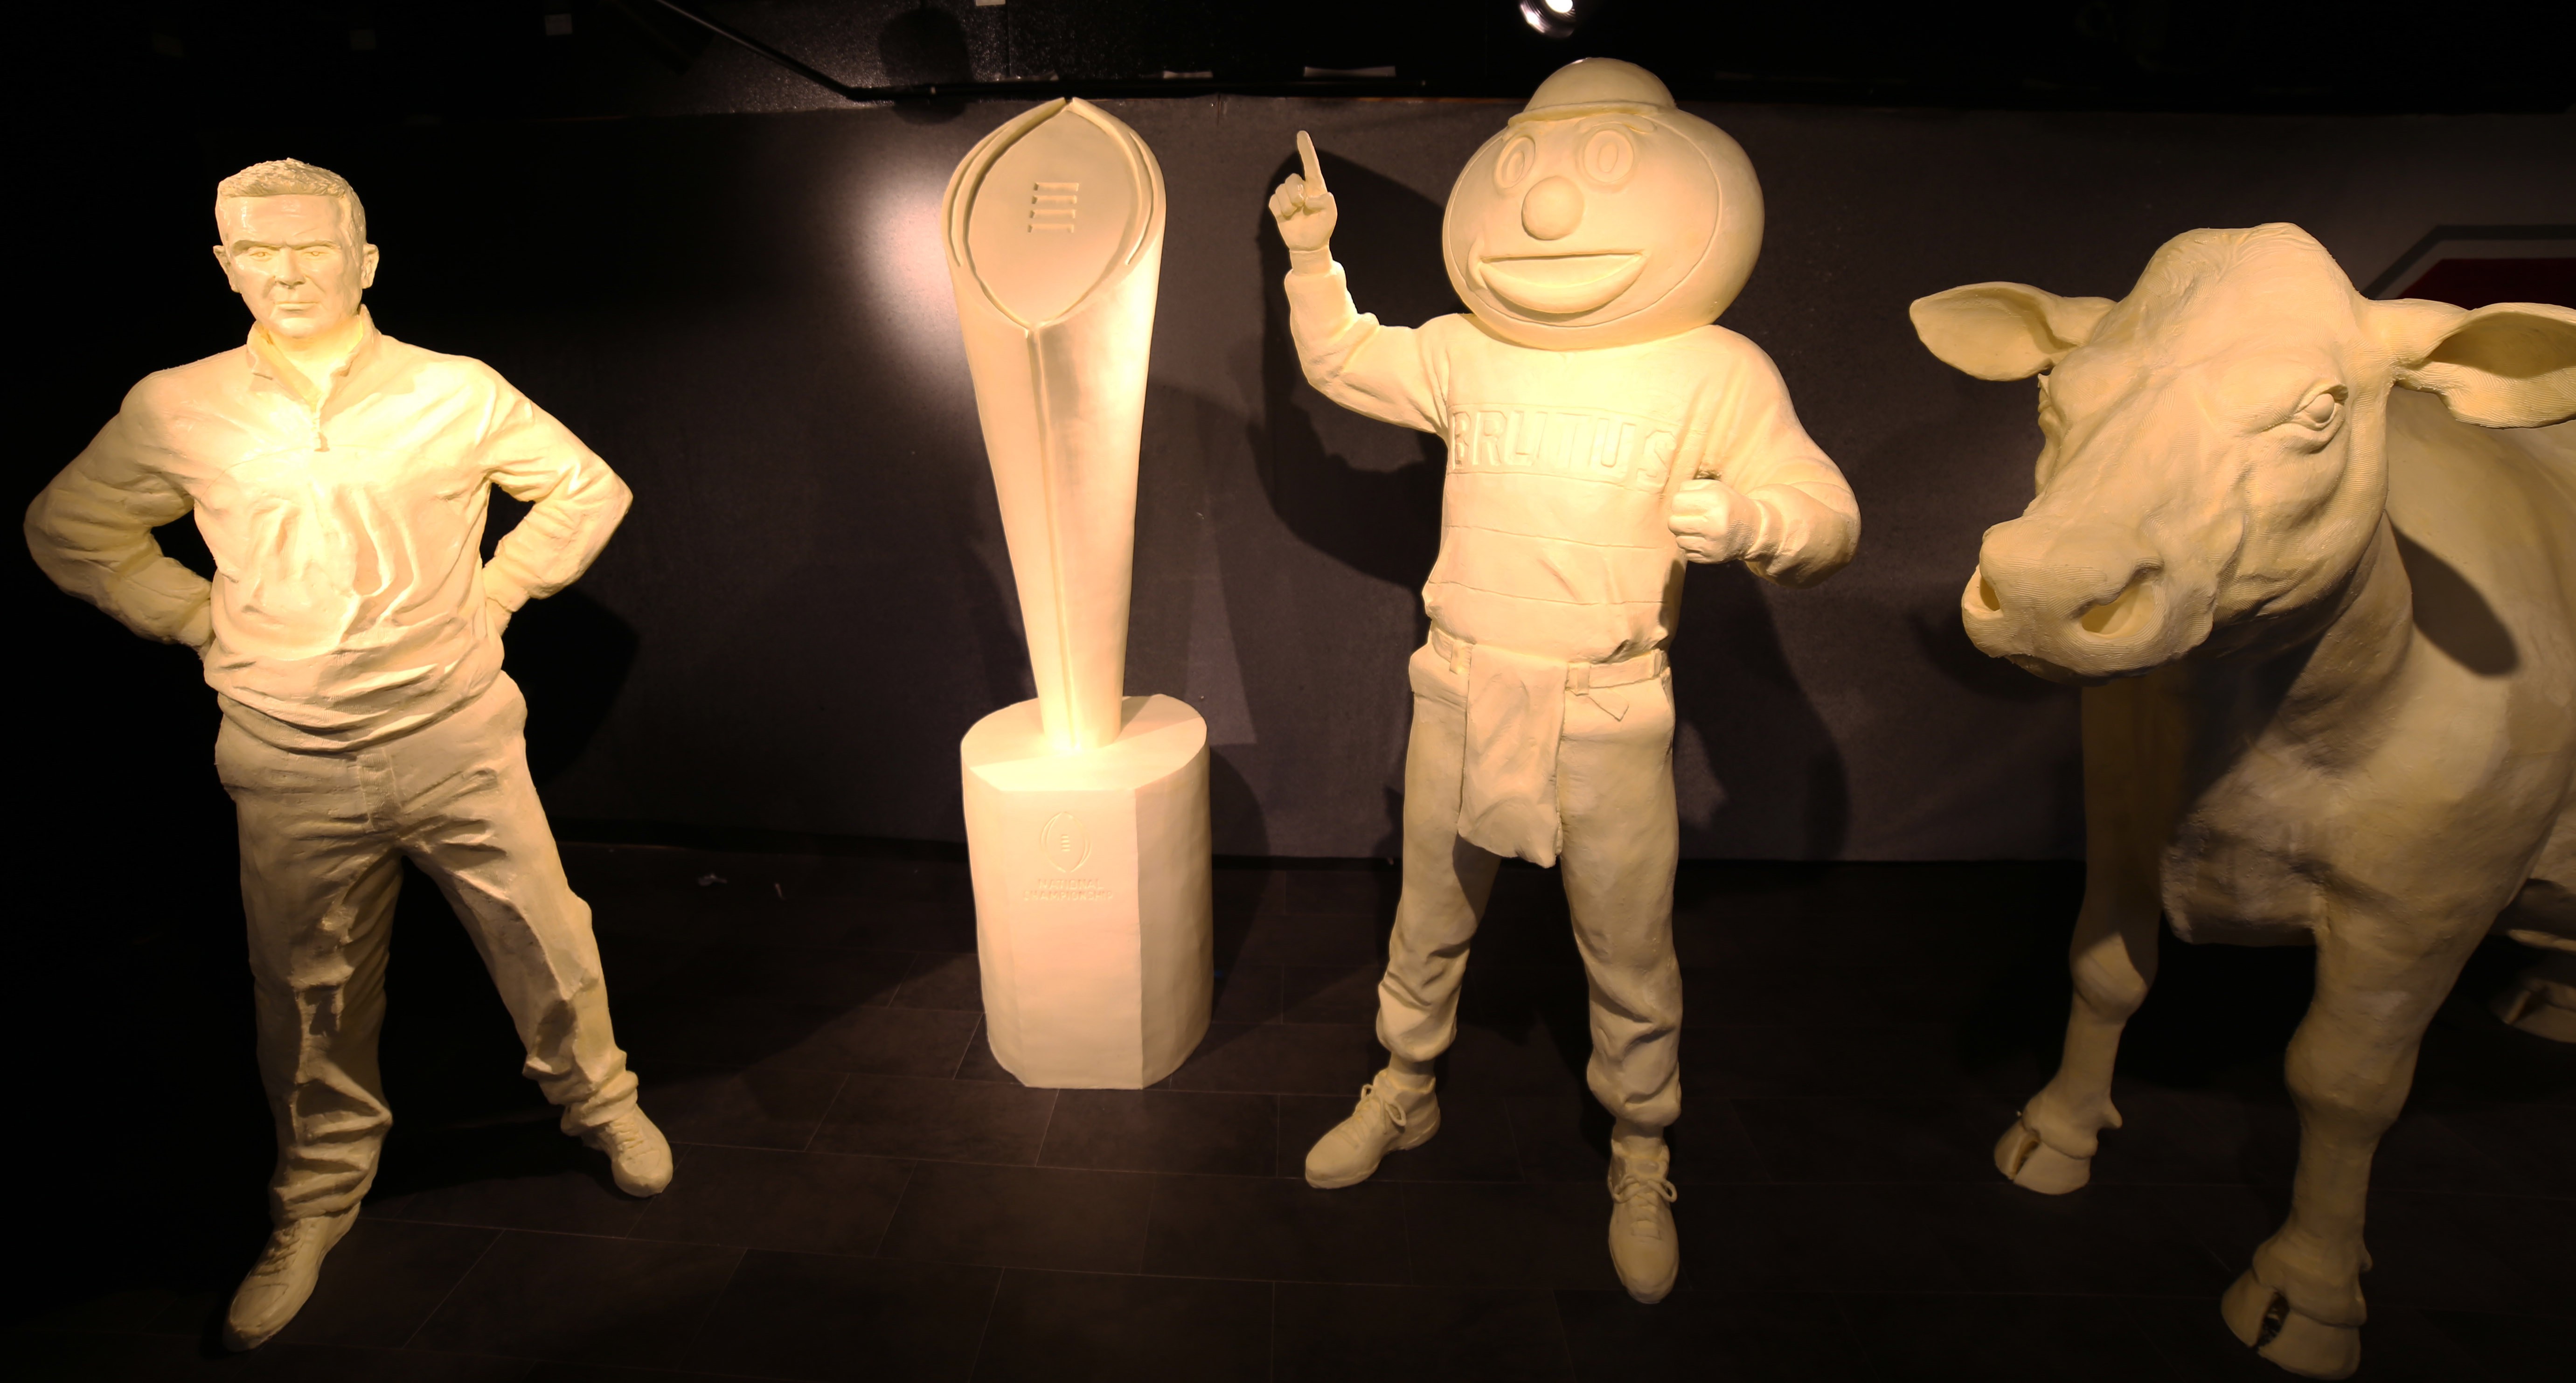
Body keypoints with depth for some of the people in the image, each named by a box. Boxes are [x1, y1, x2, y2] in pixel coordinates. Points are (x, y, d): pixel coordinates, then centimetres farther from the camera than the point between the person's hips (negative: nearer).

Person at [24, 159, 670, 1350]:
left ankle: (598, 1100, 33)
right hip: (291, 770, 2)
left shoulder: (458, 395, -4)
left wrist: (492, 594, 1)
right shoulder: (173, 412, 0)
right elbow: (67, 529, 15)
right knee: (310, 996, 13)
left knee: (545, 943, 7)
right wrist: (202, 622, 4)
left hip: (455, 740, -1)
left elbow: (589, 491, 6)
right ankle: (319, 1199, 35)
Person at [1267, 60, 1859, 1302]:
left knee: (1628, 953, 10)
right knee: (1429, 918, 17)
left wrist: (1747, 518, -25)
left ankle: (1640, 1165, 33)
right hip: (1460, 688, 3)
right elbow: (1339, 361, 20)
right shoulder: (1464, 351, 5)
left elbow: (1833, 521, -3)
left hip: (1610, 710, -2)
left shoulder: (1719, 369, -3)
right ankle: (1403, 1095, 41)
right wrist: (1313, 258, 6)